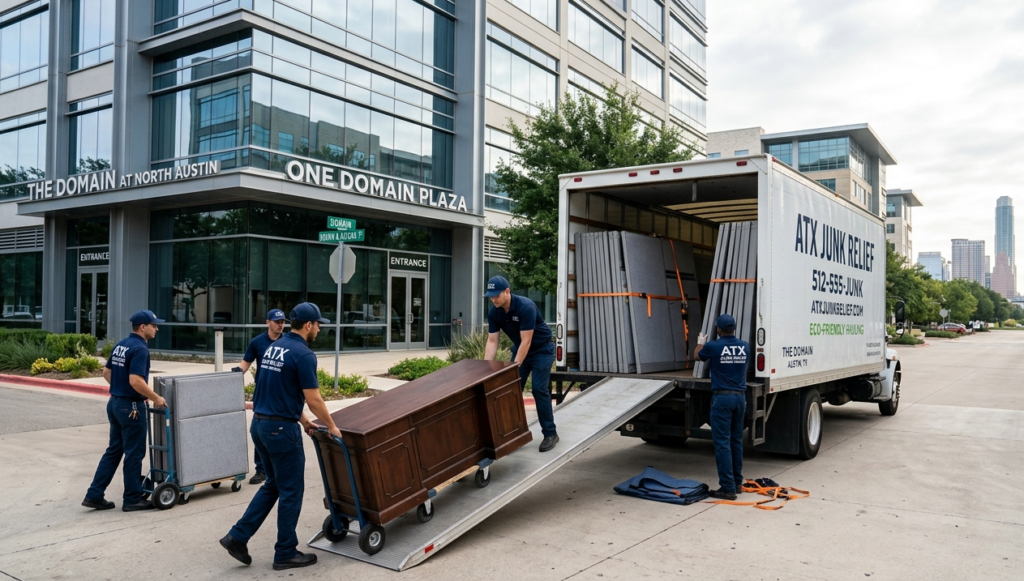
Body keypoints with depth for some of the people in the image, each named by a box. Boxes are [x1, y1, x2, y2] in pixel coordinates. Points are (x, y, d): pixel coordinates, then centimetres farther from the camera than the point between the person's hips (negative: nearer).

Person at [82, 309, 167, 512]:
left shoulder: (120, 345, 10)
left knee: (114, 450, 16)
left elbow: (106, 372, 17)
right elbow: (135, 381, -27)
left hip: (115, 402, 9)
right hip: (131, 406, -9)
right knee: (134, 453, 2)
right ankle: (132, 499, 11)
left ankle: (94, 495, 16)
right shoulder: (140, 349, -19)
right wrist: (156, 398, -17)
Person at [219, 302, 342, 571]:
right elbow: (313, 399, -15)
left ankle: (238, 536, 17)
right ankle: (286, 553, 14)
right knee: (291, 490, 4)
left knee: (273, 484, 21)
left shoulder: (273, 347, 12)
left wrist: (302, 418, 23)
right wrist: (332, 426, -1)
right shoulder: (303, 354, -16)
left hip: (259, 423, 9)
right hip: (281, 428, -9)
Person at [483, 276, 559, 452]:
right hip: (520, 349, 6)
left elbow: (526, 341, -31)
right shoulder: (493, 312, -13)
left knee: (539, 388, -13)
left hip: (542, 349, -6)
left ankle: (550, 433, -2)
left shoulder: (526, 307, -32)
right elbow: (492, 341, -10)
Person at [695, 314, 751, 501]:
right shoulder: (745, 346, 4)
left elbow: (698, 356, 14)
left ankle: (728, 488, -6)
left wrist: (700, 343, 36)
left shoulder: (713, 346, -9)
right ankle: (737, 483, 22)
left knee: (722, 442, -4)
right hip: (740, 397, 5)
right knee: (737, 441, 15)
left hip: (722, 397, -5)